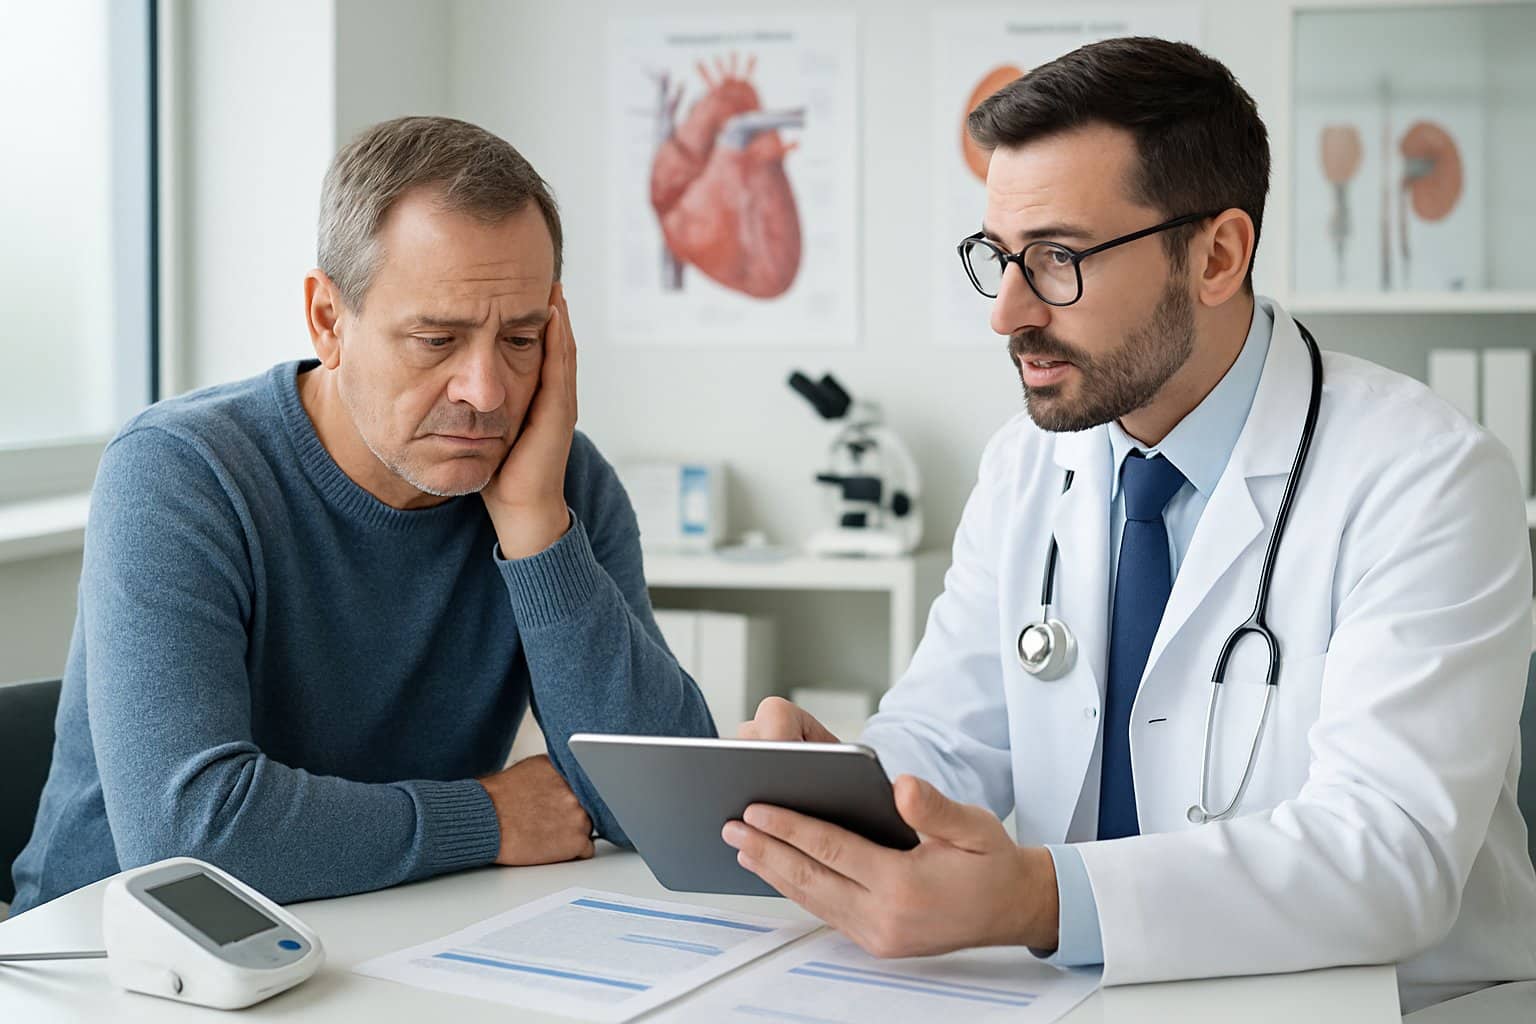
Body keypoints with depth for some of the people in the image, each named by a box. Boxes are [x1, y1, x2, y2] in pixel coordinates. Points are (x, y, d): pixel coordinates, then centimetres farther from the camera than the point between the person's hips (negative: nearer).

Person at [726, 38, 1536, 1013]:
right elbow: (946, 742, 7)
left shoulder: (1428, 482, -13)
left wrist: (1038, 901, -37)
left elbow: (1391, 850, -24)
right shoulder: (1028, 463, 5)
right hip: (1091, 996, 4)